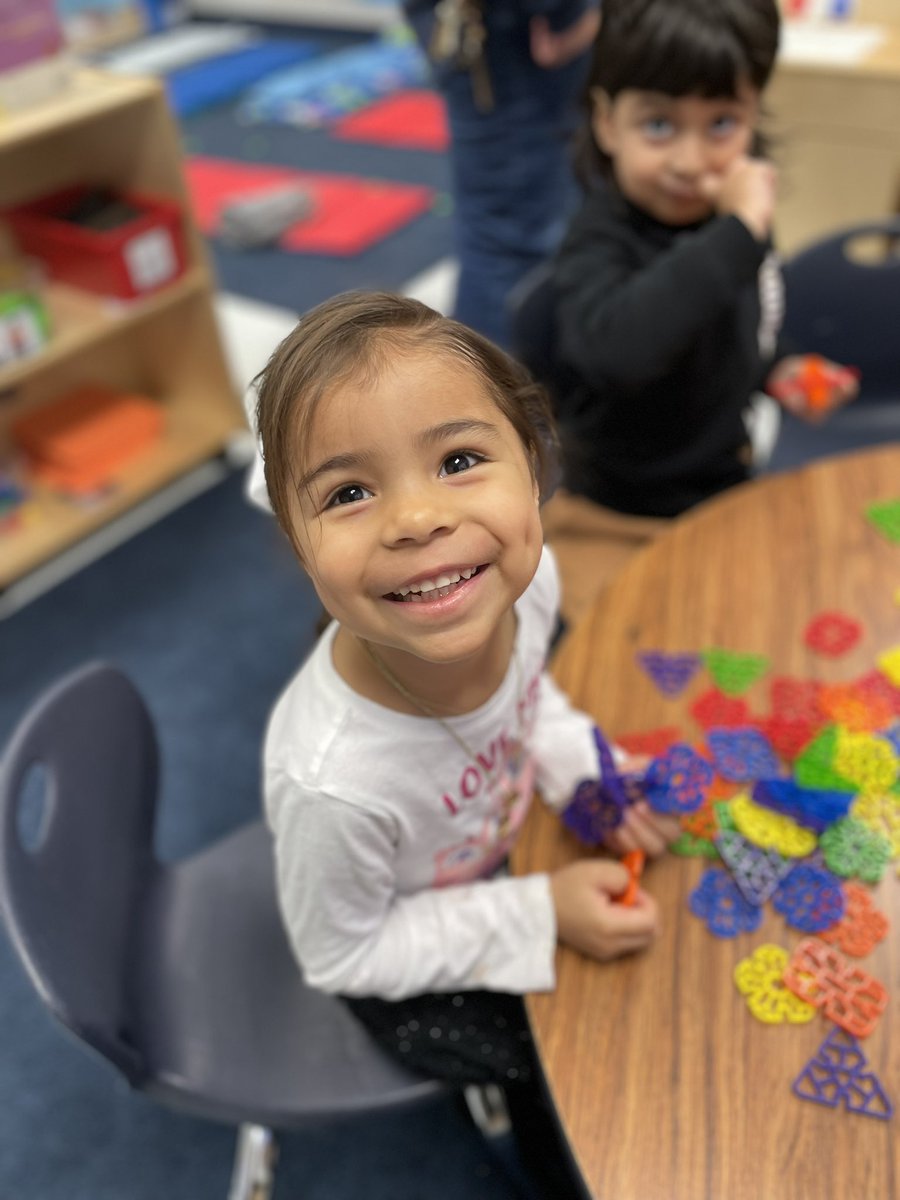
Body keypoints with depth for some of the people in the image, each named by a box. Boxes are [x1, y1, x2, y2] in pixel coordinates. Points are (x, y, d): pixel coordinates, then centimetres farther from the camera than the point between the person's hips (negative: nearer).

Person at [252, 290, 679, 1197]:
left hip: (502, 843, 5)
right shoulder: (334, 779, -44)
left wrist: (587, 772, -17)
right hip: (399, 967, -4)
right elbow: (341, 955, -22)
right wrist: (541, 912, -25)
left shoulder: (526, 582, -28)